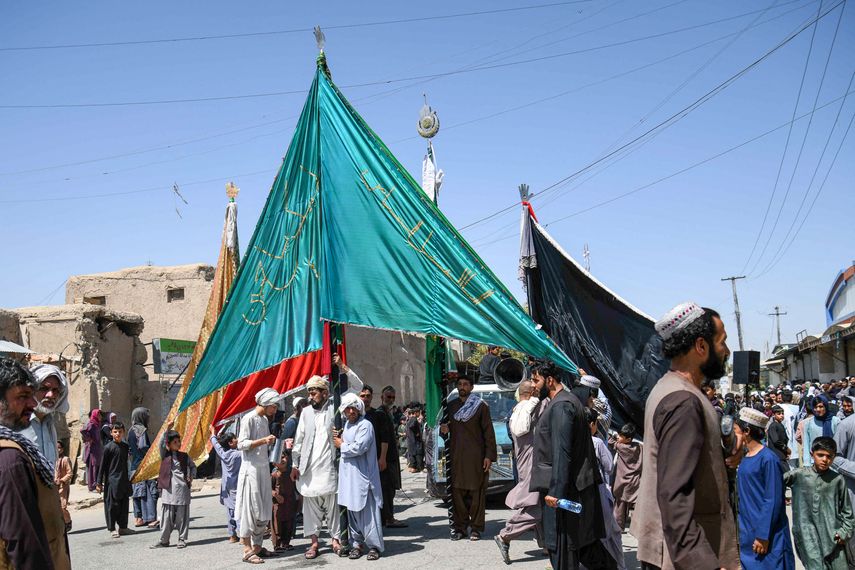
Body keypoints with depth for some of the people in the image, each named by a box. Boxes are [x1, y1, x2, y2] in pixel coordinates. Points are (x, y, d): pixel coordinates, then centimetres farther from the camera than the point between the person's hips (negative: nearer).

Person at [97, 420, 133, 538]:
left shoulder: (125, 446, 9)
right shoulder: (109, 447, -8)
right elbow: (103, 465, -7)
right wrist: (99, 482, -8)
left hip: (123, 480, 6)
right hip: (112, 480, -6)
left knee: (124, 504, 9)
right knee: (112, 505, 0)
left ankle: (123, 527, 20)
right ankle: (112, 529, 9)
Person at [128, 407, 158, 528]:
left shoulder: (131, 430, 12)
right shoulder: (142, 430, -13)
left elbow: (129, 448, 15)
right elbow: (143, 446, -22)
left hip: (134, 466, 9)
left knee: (138, 491, 13)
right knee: (149, 491, -6)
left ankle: (138, 518, 17)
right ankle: (150, 519, -8)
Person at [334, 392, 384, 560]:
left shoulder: (365, 425, -10)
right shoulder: (347, 425, 16)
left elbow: (359, 447, -19)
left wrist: (341, 445, -5)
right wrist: (339, 439, 7)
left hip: (363, 475, -8)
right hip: (348, 475, 8)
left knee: (368, 512, -5)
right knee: (352, 511, 10)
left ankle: (374, 546, 2)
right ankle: (357, 544, 18)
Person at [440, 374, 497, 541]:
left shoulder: (480, 406, 1)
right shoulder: (451, 406, 14)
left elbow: (488, 432, -2)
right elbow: (447, 429, 24)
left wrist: (489, 455, -10)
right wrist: (443, 430, -1)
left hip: (476, 456, -4)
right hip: (456, 457, 4)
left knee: (477, 492, -2)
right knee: (457, 492, 3)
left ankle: (476, 527, 6)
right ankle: (460, 526, 11)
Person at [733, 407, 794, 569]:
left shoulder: (768, 458, -15)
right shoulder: (745, 458, 8)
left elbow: (773, 500, -17)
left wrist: (763, 536, -19)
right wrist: (740, 529, 11)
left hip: (767, 535, -8)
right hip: (747, 532, 8)